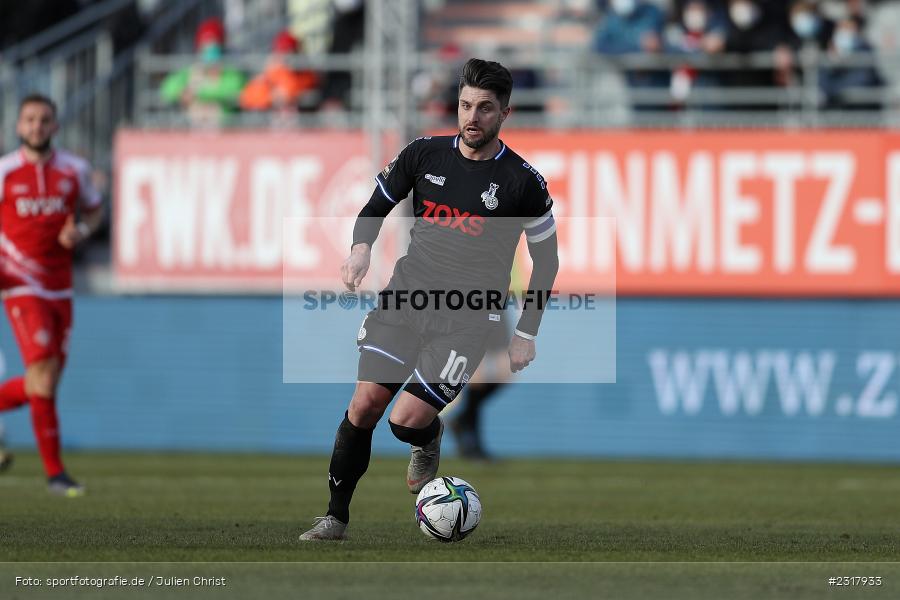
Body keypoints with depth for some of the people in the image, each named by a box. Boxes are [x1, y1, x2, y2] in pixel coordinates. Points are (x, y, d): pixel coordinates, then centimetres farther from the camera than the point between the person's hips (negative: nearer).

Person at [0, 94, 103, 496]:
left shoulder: (74, 170, 5)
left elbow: (94, 210, 20)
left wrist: (81, 231, -4)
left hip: (60, 289, 5)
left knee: (42, 384, 5)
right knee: (44, 369, -16)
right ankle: (54, 471, -11)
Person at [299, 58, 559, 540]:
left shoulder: (522, 182, -6)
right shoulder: (424, 155, 2)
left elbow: (545, 260, 5)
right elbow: (377, 207, 14)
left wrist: (526, 334, 2)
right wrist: (361, 248, -8)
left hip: (466, 320, -3)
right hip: (405, 297, 3)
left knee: (407, 421, -15)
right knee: (364, 405, -9)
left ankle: (428, 443, 23)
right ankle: (336, 518, 5)